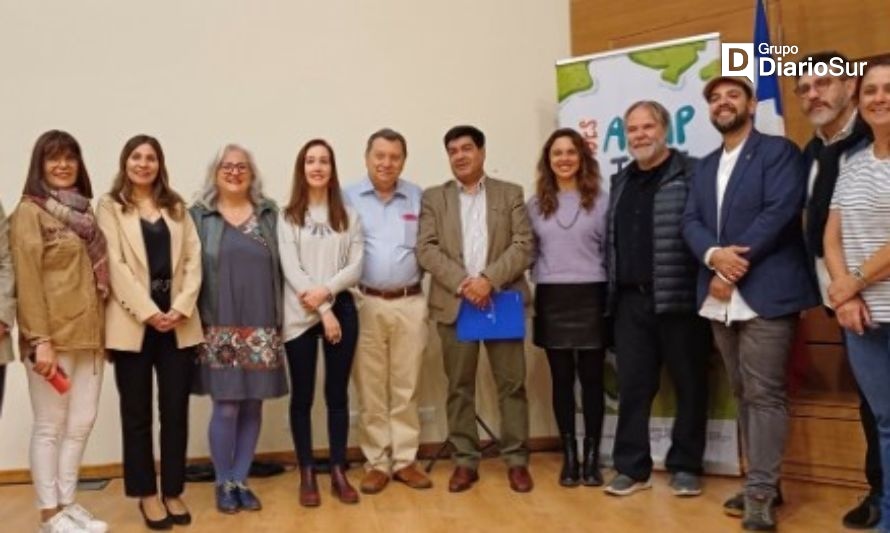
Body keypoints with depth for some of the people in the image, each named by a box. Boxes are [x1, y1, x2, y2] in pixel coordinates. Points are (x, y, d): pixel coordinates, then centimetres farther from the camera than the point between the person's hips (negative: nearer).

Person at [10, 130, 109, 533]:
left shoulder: (81, 210, 14)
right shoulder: (29, 211, -5)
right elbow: (27, 279, -12)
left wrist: (101, 329, 7)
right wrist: (40, 340, -17)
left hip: (88, 333, 6)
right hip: (52, 335, -6)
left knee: (82, 422, 10)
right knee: (49, 425, 3)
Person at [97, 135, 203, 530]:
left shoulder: (177, 207, 15)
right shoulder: (110, 207, 4)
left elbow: (193, 260, 6)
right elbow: (115, 264, -6)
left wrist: (182, 308, -9)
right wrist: (149, 312, -15)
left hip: (178, 321, 3)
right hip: (132, 321, -2)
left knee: (176, 410, 5)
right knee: (137, 413, 5)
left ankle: (173, 492, 16)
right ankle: (147, 494, 17)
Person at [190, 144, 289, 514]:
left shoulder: (269, 214, 10)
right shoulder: (198, 216, 5)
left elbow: (280, 267, 8)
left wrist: (280, 319, 3)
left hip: (260, 328, 2)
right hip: (219, 328, -2)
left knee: (252, 406, 7)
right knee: (226, 408, -1)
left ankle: (240, 480, 21)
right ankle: (223, 483, 17)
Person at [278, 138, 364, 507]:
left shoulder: (348, 215, 8)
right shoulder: (288, 217, 2)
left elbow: (356, 265, 0)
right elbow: (291, 269, -6)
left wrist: (326, 290, -16)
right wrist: (322, 311, -13)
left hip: (342, 310, 2)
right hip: (300, 316, -1)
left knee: (337, 393, 7)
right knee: (302, 396, 5)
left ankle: (338, 472, 17)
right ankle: (307, 476, 16)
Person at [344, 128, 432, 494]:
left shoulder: (419, 198, 6)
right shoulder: (348, 198, 1)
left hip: (410, 304, 1)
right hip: (365, 304, -1)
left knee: (406, 387, 9)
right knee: (370, 389, 6)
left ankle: (405, 459, 20)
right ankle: (376, 462, 17)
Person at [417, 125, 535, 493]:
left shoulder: (510, 194, 9)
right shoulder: (433, 198, 10)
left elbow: (524, 246, -1)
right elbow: (426, 249, -1)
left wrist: (489, 279, -15)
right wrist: (462, 283, -14)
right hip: (453, 303, 1)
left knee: (512, 383, 2)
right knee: (459, 386, 6)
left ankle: (516, 459, 13)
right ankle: (465, 460, 16)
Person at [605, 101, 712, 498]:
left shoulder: (691, 174, -2)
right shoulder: (621, 181, 16)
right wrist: (613, 290, 10)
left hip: (679, 297, -5)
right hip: (631, 300, 5)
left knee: (689, 384, 6)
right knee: (632, 386, 7)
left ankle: (685, 466, 19)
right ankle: (631, 467, 16)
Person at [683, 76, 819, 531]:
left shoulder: (779, 151, 0)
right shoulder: (705, 167, 19)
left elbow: (779, 212, -14)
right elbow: (691, 222, 7)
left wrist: (734, 266, -15)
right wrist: (714, 255, -14)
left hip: (765, 292, -6)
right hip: (721, 298, 7)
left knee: (765, 394, -6)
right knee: (743, 394, 12)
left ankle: (761, 493, 0)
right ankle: (760, 481, 23)